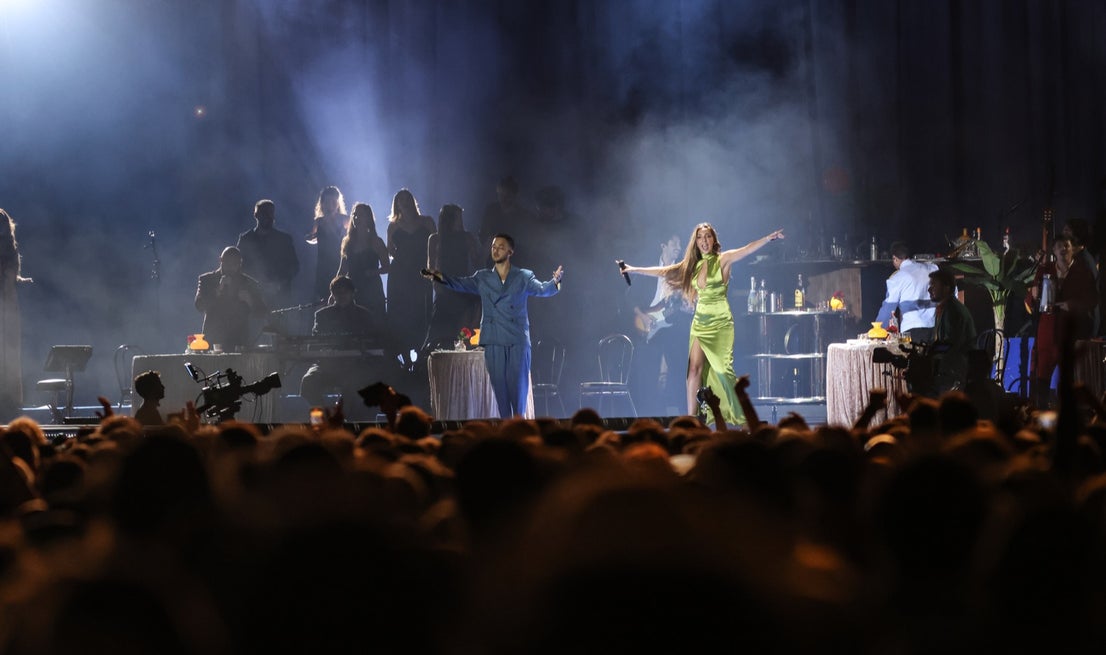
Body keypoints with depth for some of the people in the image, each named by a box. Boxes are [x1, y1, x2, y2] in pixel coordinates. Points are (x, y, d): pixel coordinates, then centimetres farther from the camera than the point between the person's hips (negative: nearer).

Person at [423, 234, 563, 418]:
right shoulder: (483, 278, 13)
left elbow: (542, 290, -6)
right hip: (493, 342, 2)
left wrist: (554, 282, -29)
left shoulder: (524, 277, 7)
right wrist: (441, 278, -18)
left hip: (518, 340, -2)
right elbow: (463, 284, 1)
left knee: (518, 382, -7)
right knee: (498, 383, -1)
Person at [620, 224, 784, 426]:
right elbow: (664, 271, 20)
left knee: (722, 369, -15)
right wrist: (634, 269, 22)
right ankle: (691, 417, -5)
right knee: (695, 369, -5)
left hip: (720, 321, -5)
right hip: (700, 322, 5)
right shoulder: (692, 265, 13)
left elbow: (747, 250, -17)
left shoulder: (723, 260, -2)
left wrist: (769, 238, -33)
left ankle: (740, 415, -7)